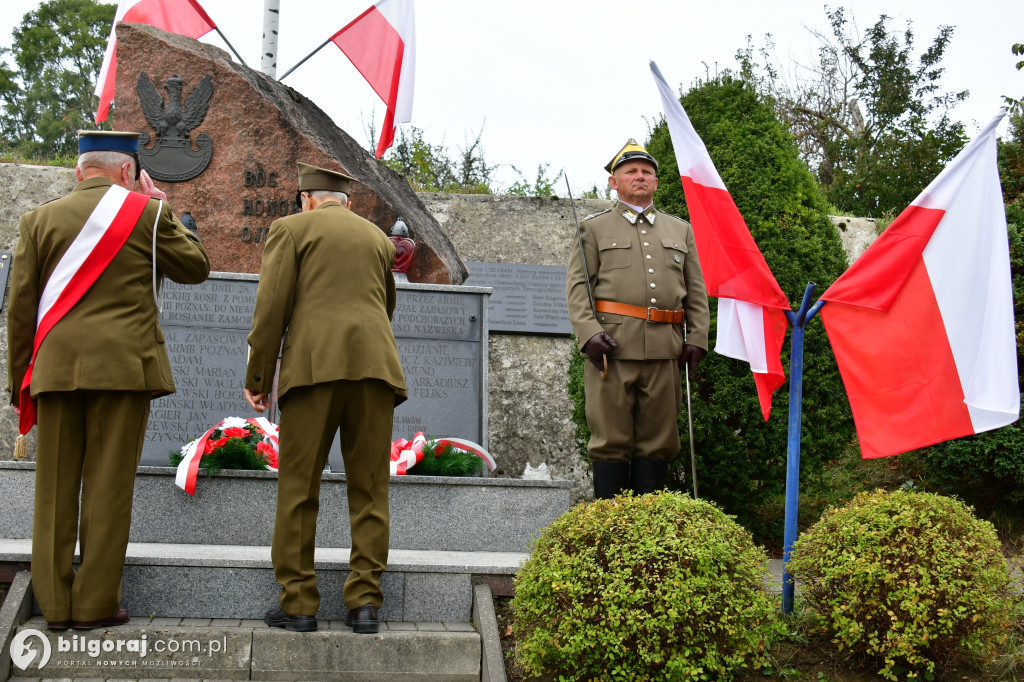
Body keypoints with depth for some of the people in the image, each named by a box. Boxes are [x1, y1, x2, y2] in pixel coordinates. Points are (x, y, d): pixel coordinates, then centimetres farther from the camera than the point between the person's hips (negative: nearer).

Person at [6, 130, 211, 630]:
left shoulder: (39, 219, 9)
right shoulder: (146, 213, 2)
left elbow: (20, 307, 8)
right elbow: (196, 267, 14)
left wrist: (19, 380, 14)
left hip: (55, 367, 3)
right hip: (123, 364, -3)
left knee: (54, 487, 8)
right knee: (109, 484, 1)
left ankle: (55, 605, 11)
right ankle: (95, 604, 3)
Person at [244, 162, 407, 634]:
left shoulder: (291, 228, 9)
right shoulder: (378, 238, 22)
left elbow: (271, 305, 0)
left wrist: (257, 377, 3)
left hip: (314, 365, -3)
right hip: (374, 365, 3)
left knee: (299, 489, 2)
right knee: (369, 489, 5)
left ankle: (298, 603, 2)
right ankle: (364, 601, 2)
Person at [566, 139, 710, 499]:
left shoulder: (680, 230, 20)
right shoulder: (593, 229, 12)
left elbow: (696, 291, 17)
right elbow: (577, 286, 3)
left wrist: (696, 339, 5)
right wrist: (589, 333, -12)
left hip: (664, 348, 3)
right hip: (613, 346, -3)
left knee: (658, 439, 4)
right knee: (611, 439, -2)